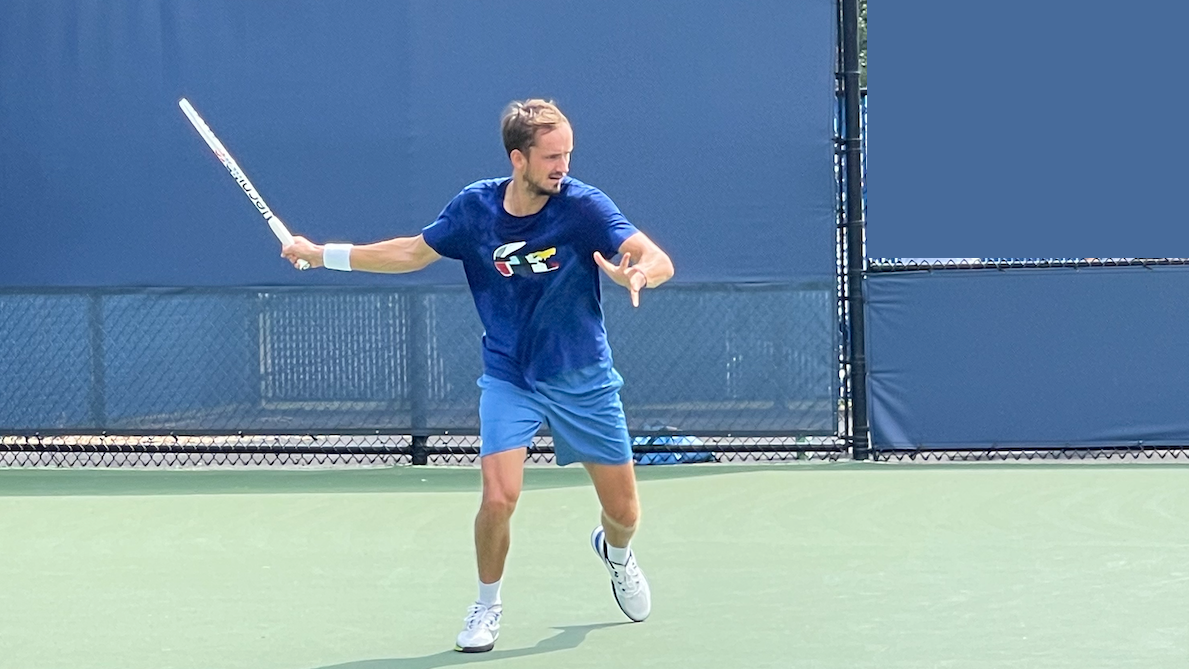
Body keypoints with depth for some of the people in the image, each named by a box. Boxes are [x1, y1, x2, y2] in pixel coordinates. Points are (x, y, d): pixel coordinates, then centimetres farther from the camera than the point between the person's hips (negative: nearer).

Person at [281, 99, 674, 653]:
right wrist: (322, 254, 8)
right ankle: (487, 603, 8)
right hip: (508, 377, 1)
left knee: (623, 512, 7)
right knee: (499, 494, -19)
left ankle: (615, 551, 46)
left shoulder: (584, 206, -17)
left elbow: (660, 260, -27)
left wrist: (639, 273, -51)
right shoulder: (474, 207, -9)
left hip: (583, 380, 0)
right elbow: (413, 253, 8)